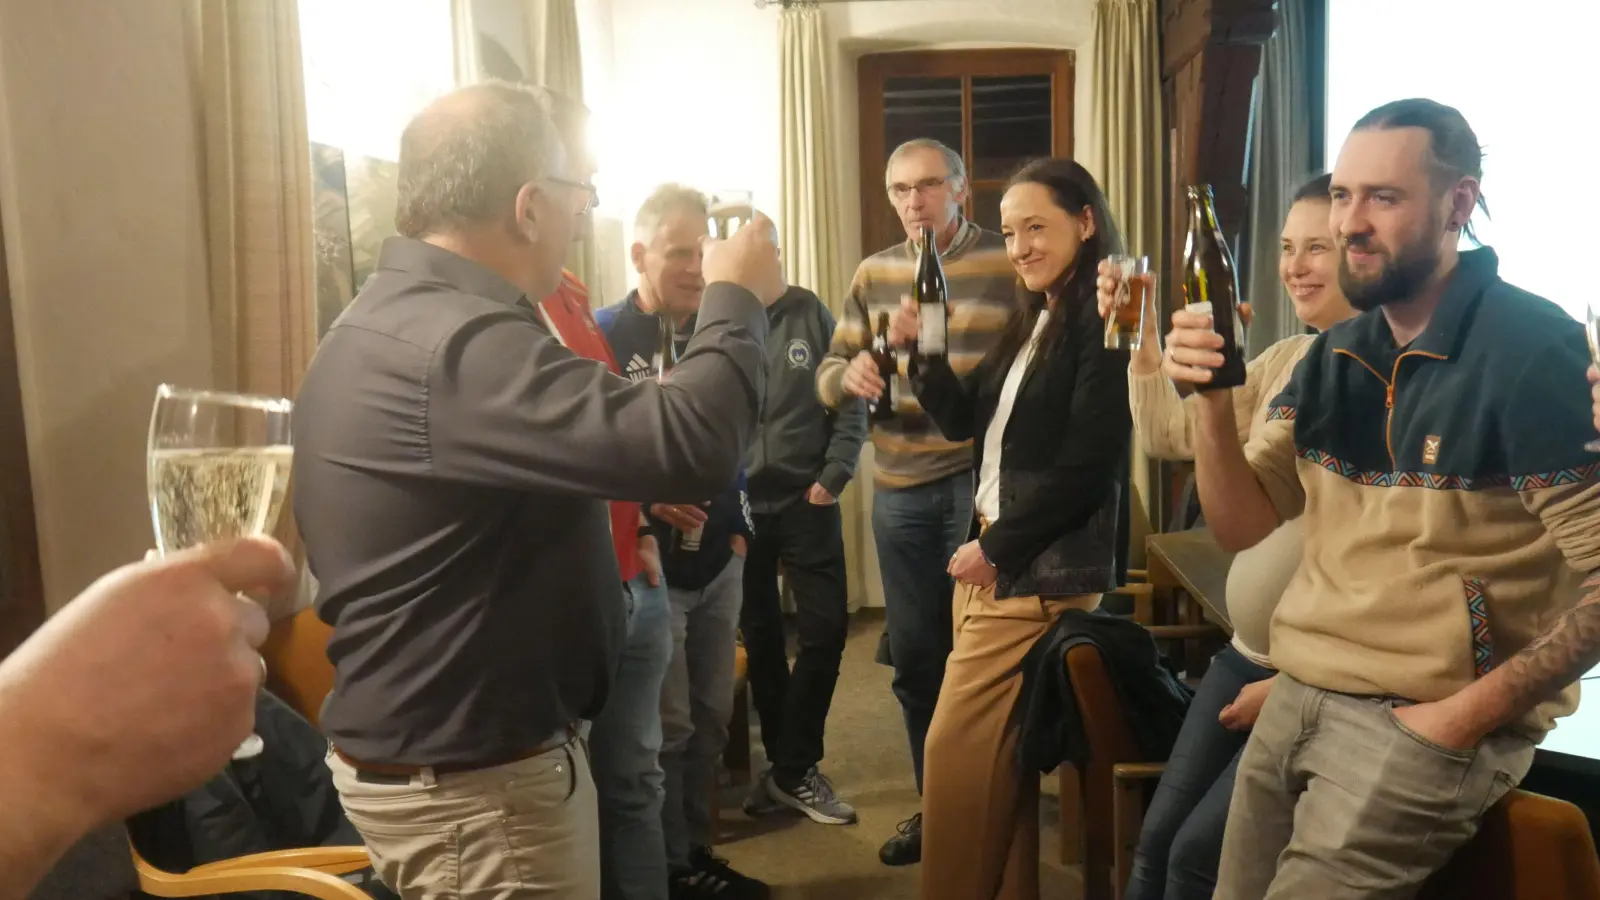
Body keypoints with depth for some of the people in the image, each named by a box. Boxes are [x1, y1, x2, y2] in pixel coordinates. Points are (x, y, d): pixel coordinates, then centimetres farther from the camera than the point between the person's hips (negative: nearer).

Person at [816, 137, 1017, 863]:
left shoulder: (1008, 266, -5)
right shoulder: (873, 274, 9)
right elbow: (828, 373, 9)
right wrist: (849, 375, -14)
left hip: (980, 481, -4)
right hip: (899, 489, 5)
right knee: (914, 657, 14)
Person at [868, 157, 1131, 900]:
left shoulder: (1103, 325, -12)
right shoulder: (1032, 321, 15)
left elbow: (1085, 465, -18)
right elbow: (965, 420, 15)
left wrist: (996, 546, -13)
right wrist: (922, 352, -1)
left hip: (1040, 573, -8)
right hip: (992, 559, 8)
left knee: (956, 751, -3)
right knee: (997, 755, 14)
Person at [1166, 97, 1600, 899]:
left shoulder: (1530, 350, -15)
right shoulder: (1334, 356, 6)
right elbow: (1240, 526, 3)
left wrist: (1468, 714, -18)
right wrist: (1213, 403, -12)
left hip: (1422, 722, -6)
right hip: (1297, 698, 6)